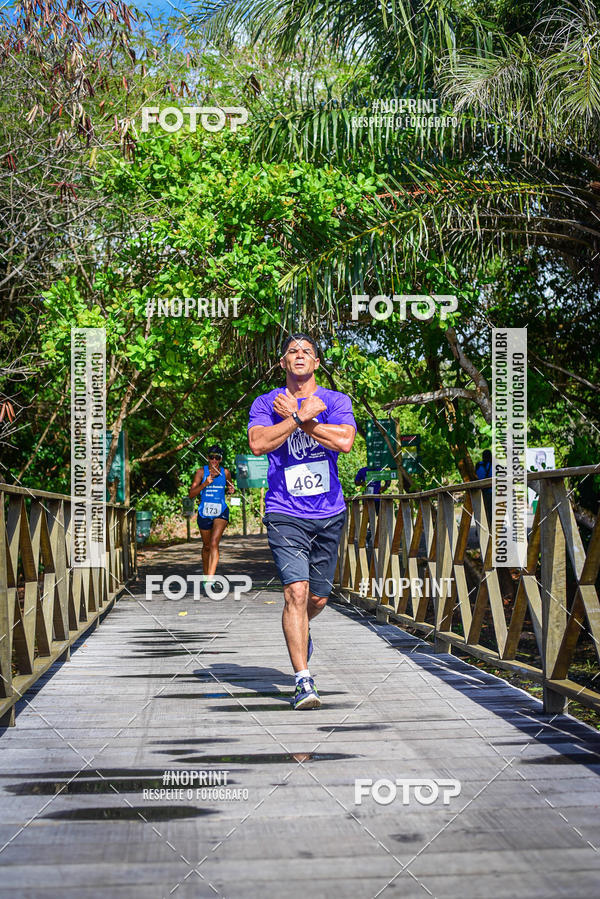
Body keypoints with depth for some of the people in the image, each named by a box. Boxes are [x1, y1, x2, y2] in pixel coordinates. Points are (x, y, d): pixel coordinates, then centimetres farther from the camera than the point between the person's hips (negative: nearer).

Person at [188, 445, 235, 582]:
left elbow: (229, 487, 22)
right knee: (206, 546, 13)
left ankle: (210, 579, -24)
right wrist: (204, 484, -25)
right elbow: (191, 494, -10)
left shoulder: (225, 472, 1)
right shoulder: (201, 472, -5)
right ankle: (206, 575, 33)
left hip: (221, 513, -1)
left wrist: (230, 490, -2)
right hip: (204, 513, 1)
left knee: (214, 544, -18)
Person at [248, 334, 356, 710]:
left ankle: (300, 632, 47)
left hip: (329, 513, 2)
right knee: (296, 592, -16)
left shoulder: (336, 400, 3)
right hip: (285, 513, -2)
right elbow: (258, 443, -15)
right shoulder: (266, 403, 4)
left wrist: (297, 418, -14)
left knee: (318, 598, 12)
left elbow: (344, 441, -16)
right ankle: (304, 682, -11)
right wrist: (300, 416, -18)